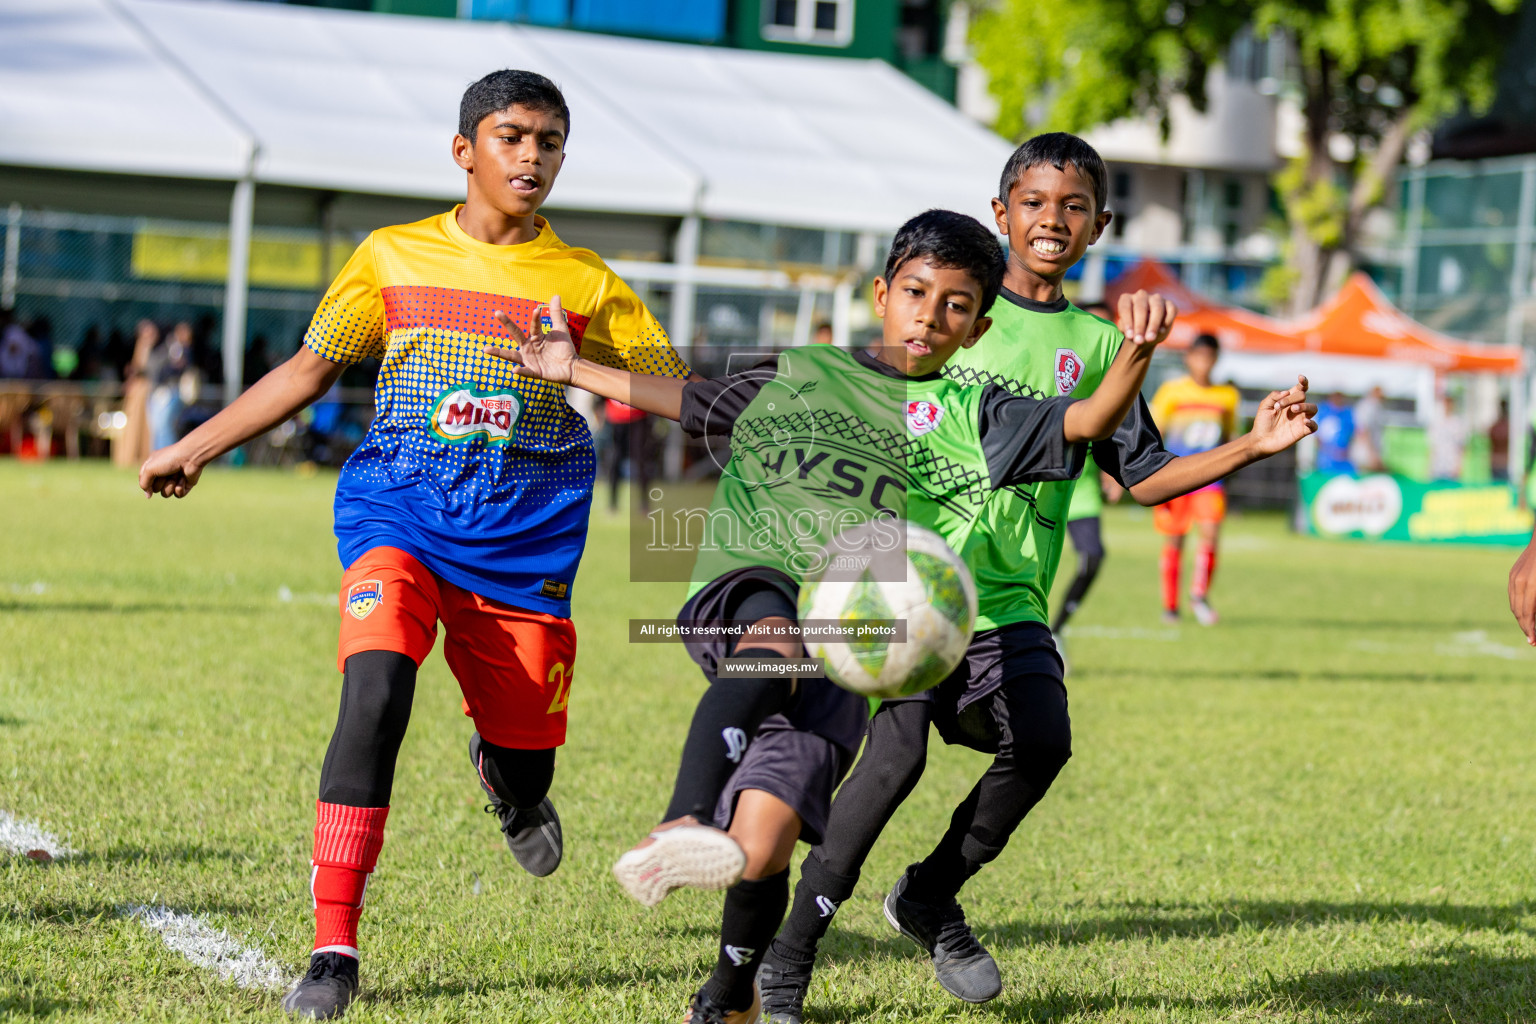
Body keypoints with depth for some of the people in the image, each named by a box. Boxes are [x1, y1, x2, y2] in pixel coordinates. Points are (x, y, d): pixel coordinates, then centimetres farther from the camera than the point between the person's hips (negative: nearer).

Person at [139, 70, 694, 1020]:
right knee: (375, 689, -27)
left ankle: (504, 772, 48)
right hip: (401, 511, -1)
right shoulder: (393, 257, 4)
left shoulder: (585, 283, 3)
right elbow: (310, 370, 14)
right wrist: (195, 447, 13)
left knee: (525, 775, 5)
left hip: (525, 536, 1)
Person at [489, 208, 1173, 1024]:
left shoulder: (971, 417, 15)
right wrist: (573, 370, 33)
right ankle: (681, 825, -54)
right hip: (743, 586, 0)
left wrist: (1135, 356, -15)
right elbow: (687, 401, 32)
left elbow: (1088, 424, 3)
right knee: (773, 636, -39)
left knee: (760, 845, -14)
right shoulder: (801, 373, 20)